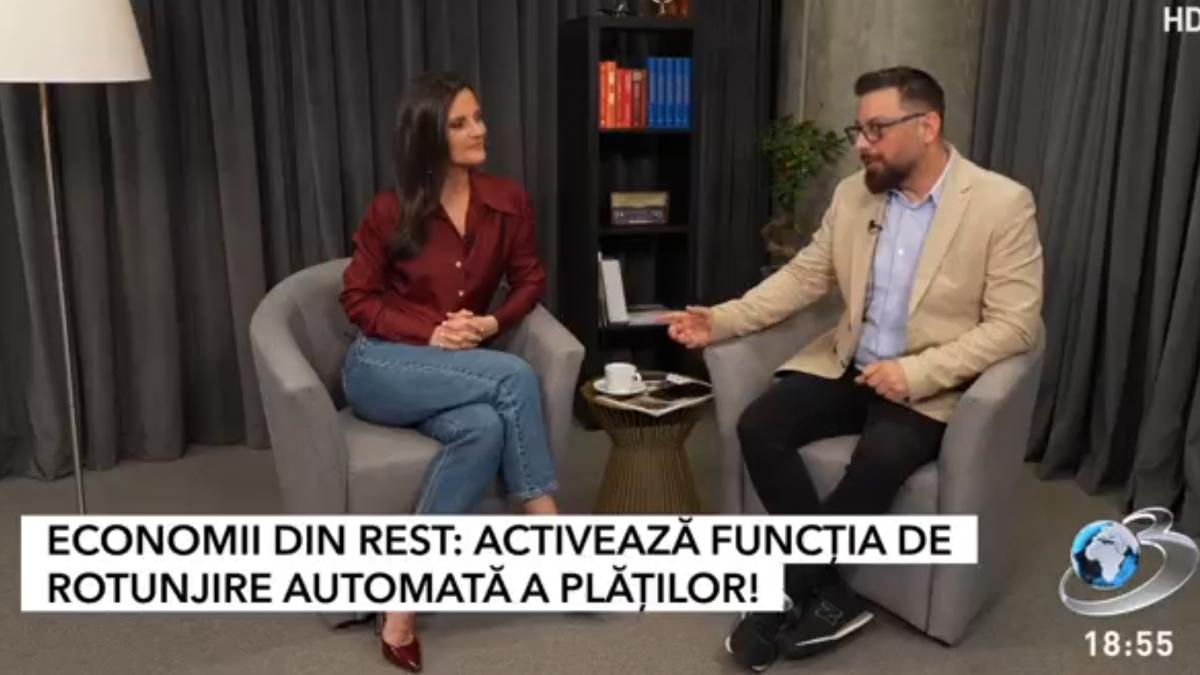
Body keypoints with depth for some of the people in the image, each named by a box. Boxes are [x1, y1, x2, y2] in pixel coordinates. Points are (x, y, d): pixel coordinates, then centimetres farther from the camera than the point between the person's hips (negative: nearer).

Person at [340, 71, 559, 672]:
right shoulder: (391, 211, -6)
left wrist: (492, 322, -9)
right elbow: (357, 299, 0)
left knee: (483, 427, -33)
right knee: (513, 377, -30)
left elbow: (530, 281, 10)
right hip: (382, 365, -3)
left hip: (465, 367, 4)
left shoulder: (507, 201, 1)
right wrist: (428, 332, -15)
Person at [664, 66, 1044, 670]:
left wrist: (916, 372, -24)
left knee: (879, 460, -34)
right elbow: (804, 277, 8)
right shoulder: (852, 194, 5)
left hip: (931, 386, -5)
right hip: (846, 366, 5)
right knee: (758, 427, -19)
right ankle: (827, 596, -11)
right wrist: (720, 320, -5)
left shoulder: (1003, 204, -10)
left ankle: (789, 595, -12)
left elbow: (1014, 325, -13)